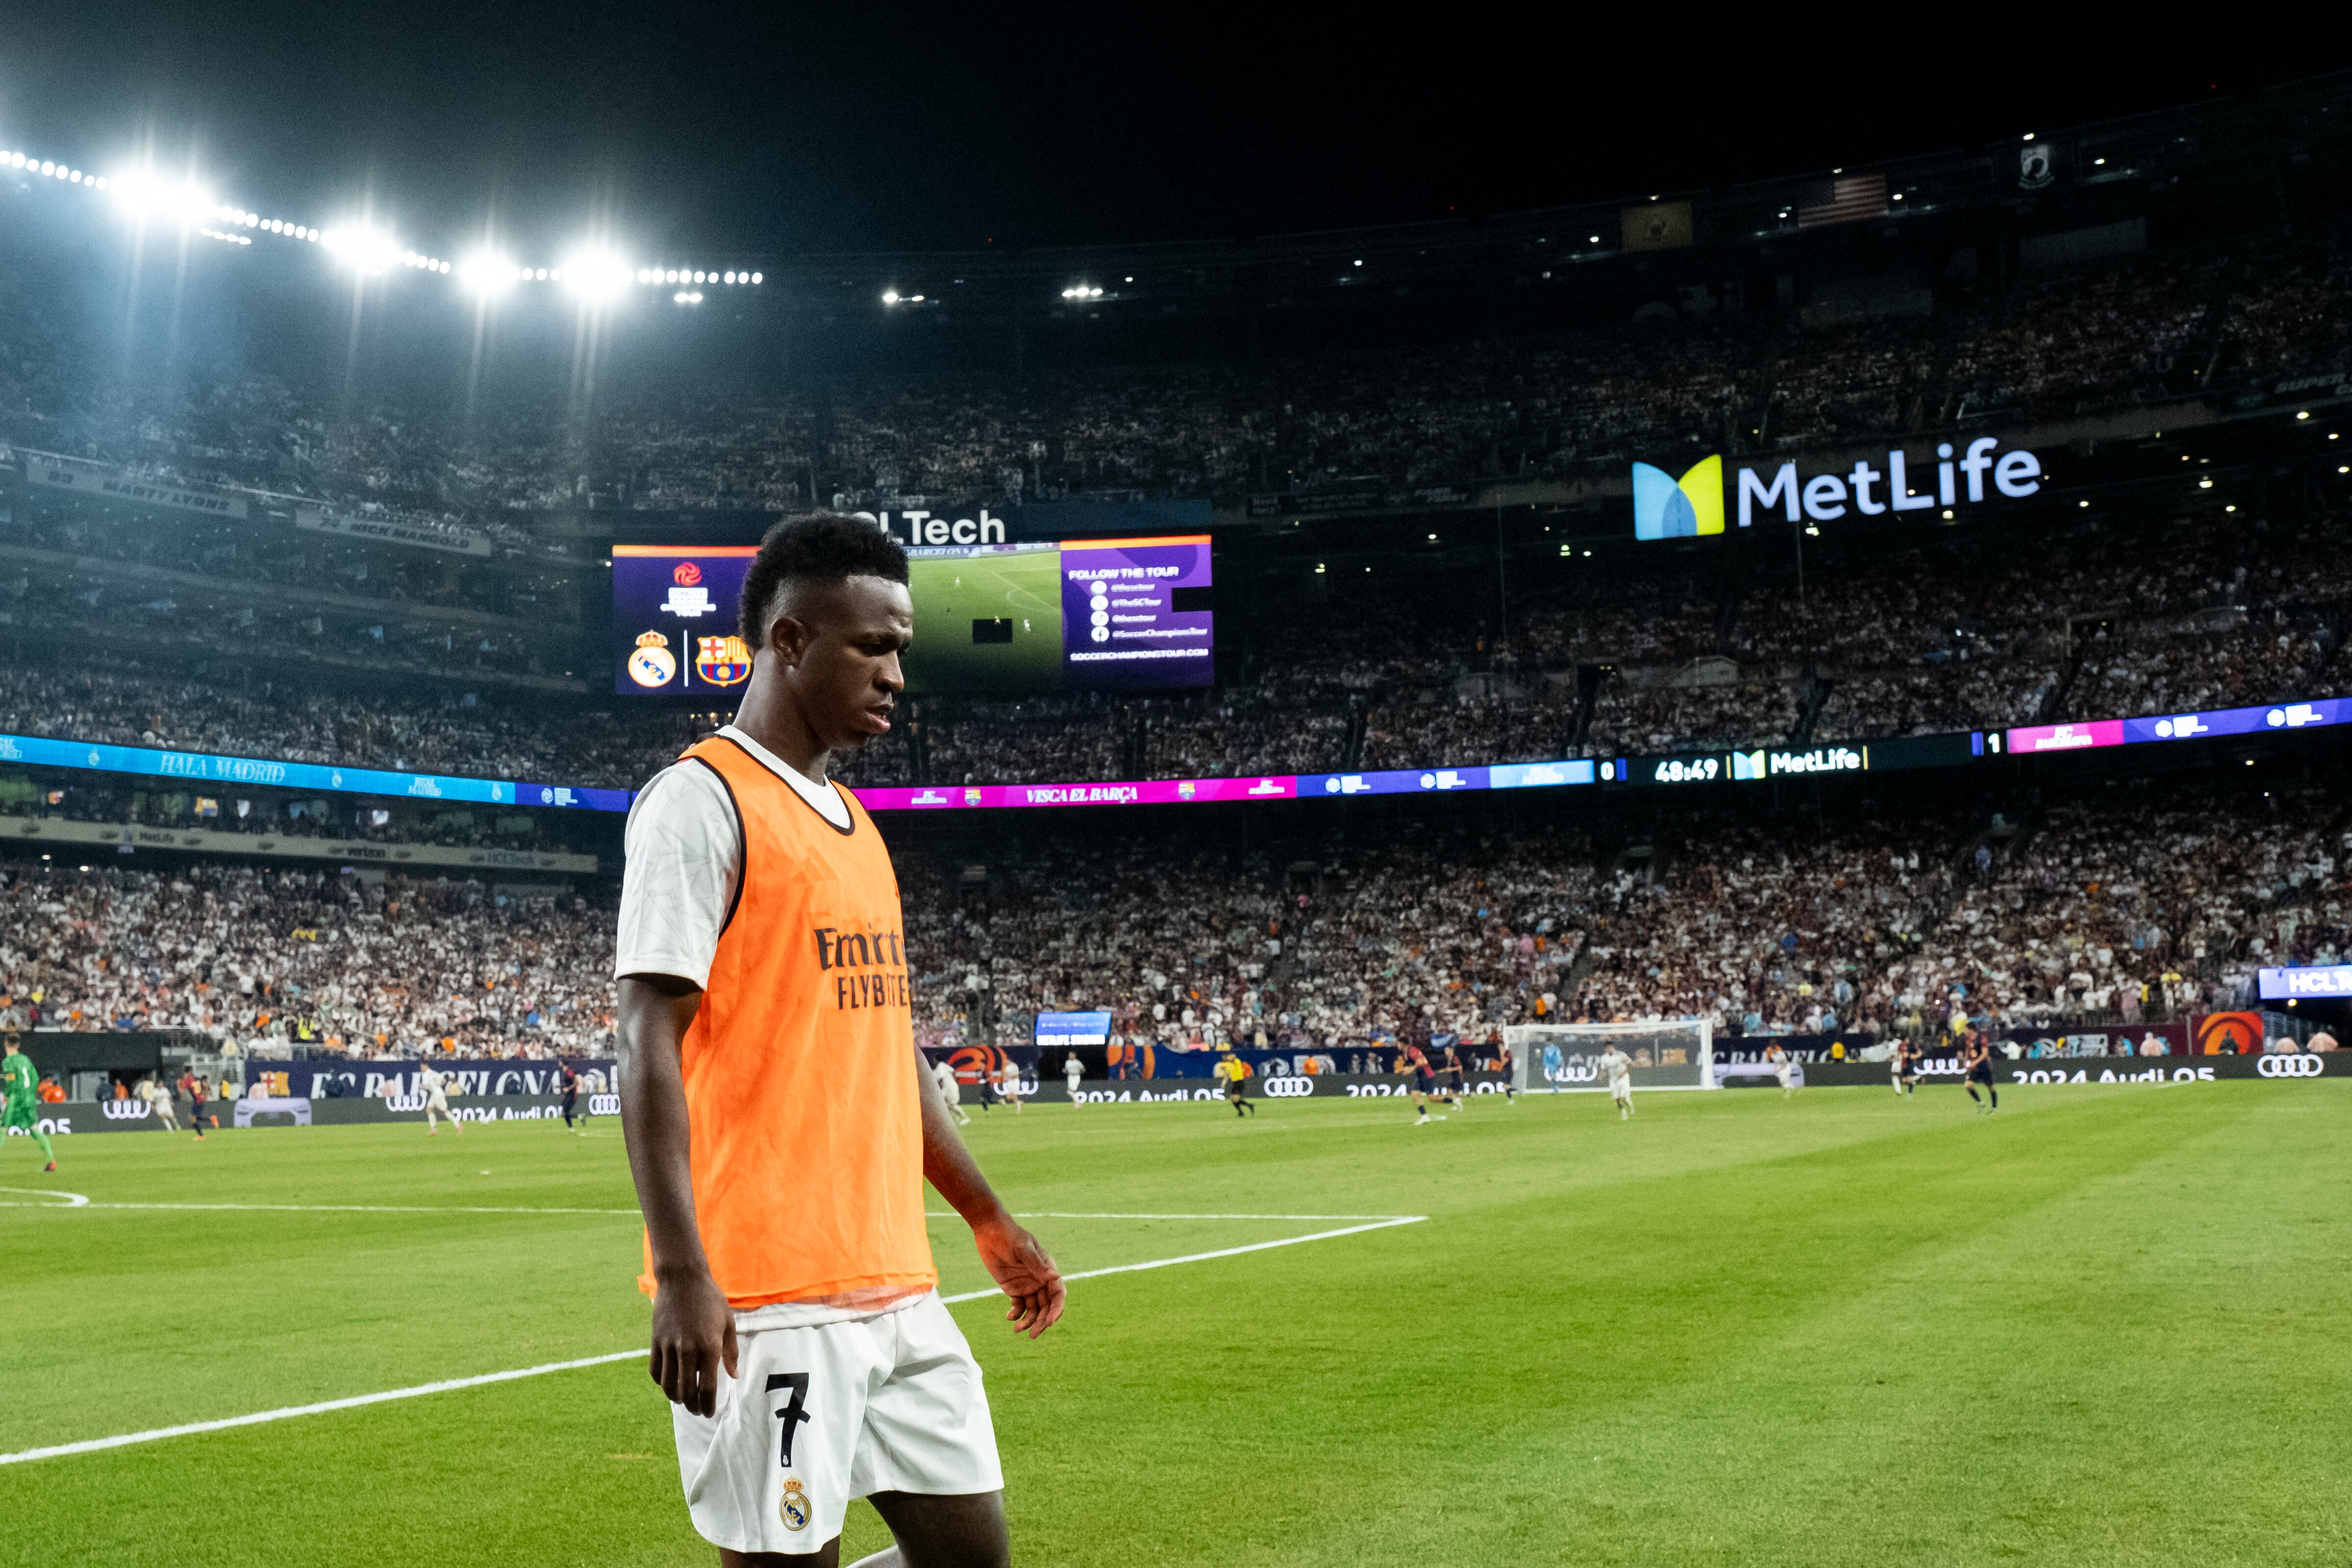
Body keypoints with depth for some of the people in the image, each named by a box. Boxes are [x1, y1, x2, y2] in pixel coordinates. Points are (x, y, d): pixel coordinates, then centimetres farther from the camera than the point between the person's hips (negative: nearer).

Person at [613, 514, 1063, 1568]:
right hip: (766, 1295, -8)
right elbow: (650, 1048, -14)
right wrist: (682, 1274, -22)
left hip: (896, 1284, 8)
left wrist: (988, 1221, 22)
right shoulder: (702, 801, -8)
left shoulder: (853, 822, 17)